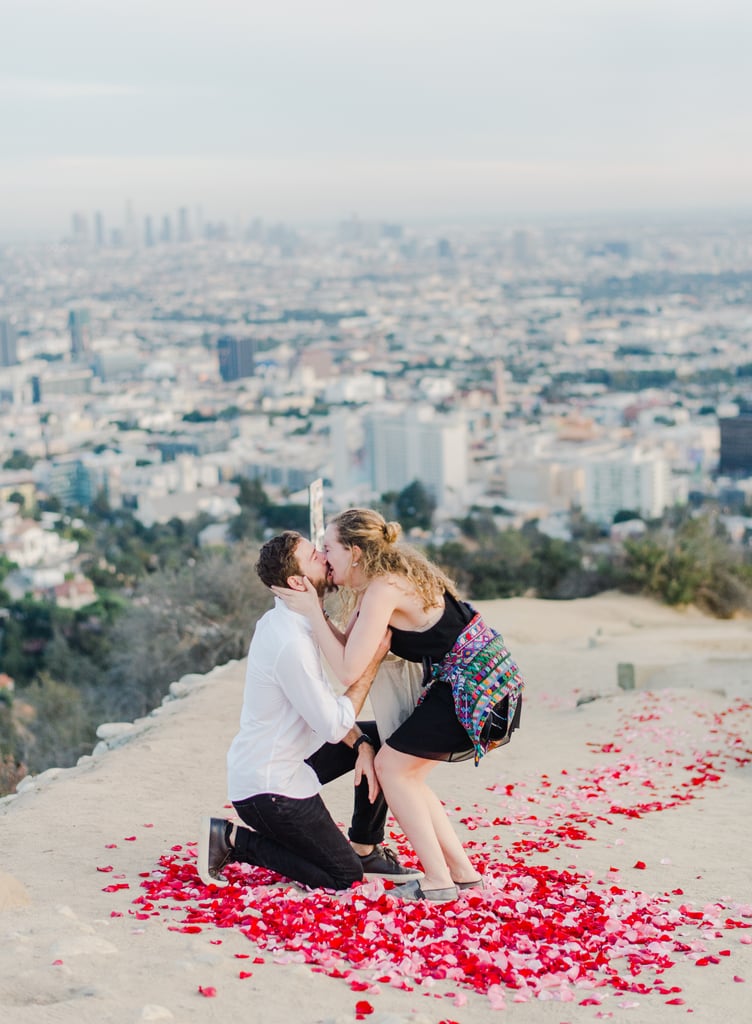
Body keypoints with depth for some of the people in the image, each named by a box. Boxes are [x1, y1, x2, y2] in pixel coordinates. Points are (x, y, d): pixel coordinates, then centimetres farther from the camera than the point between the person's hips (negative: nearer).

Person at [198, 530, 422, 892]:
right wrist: (373, 659, -18)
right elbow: (332, 726, -23)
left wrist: (362, 744, -4)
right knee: (344, 876, 0)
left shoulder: (288, 621, 3)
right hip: (268, 787, -9)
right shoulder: (290, 643, -28)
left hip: (289, 761, 9)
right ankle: (232, 840, 1)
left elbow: (324, 700, 10)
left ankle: (365, 849, 17)